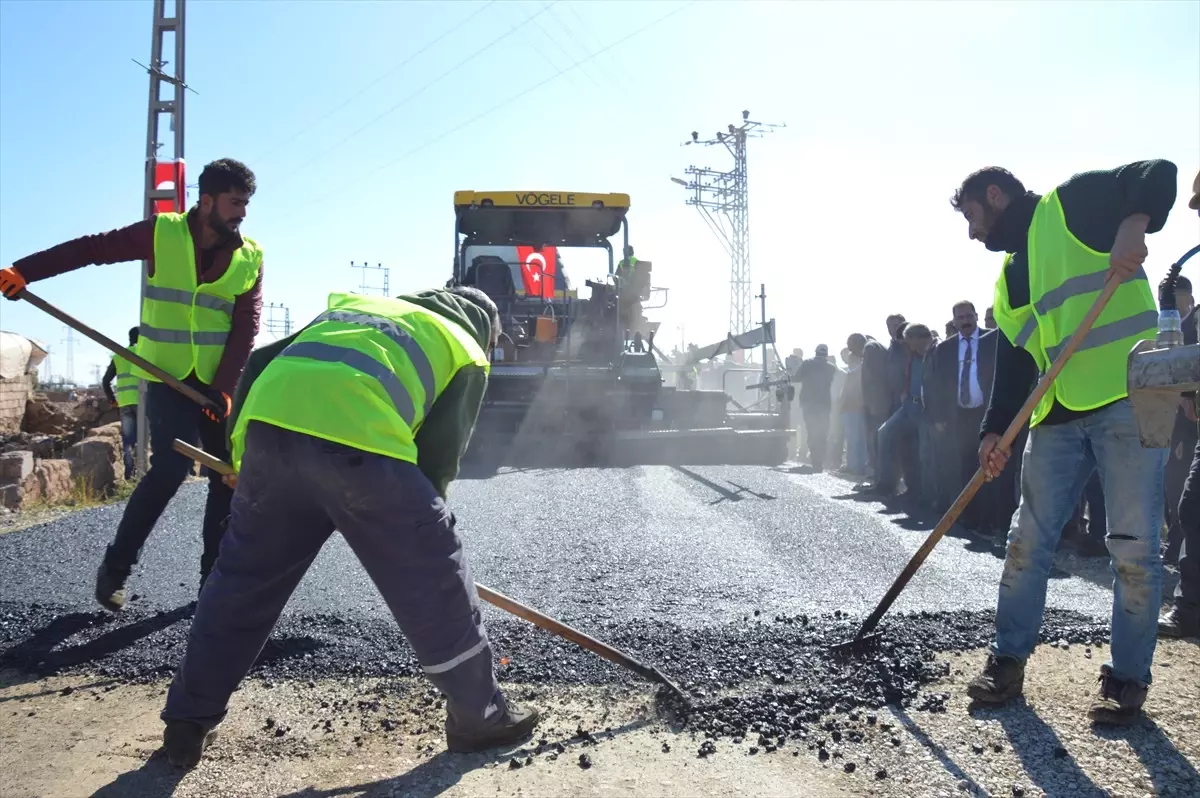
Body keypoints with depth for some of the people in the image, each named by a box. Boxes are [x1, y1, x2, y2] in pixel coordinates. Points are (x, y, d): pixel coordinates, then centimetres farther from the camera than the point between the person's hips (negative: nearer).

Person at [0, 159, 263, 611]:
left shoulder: (250, 258, -1)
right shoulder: (161, 234, -6)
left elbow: (246, 326, -6)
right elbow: (91, 248, -4)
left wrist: (224, 385, -15)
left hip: (220, 382, 3)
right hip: (168, 378, -3)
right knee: (171, 469, -14)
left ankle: (216, 579, 12)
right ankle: (115, 567, 5)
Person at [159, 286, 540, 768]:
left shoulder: (355, 304, 37)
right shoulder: (465, 352, 23)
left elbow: (260, 364, 29)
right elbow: (441, 451, 15)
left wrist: (241, 452, 35)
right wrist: (419, 526, 29)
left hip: (269, 426, 5)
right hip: (357, 441, -5)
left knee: (241, 582, 22)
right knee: (435, 581, 11)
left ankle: (186, 724, 32)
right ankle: (481, 718, 23)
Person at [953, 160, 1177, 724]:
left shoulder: (1074, 203, 1)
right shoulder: (1008, 280, 20)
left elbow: (1159, 174, -8)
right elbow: (1013, 361, 16)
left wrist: (1133, 224, -28)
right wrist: (995, 431, 5)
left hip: (1129, 401, -7)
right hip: (1056, 416, 8)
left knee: (1133, 549, -2)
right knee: (1027, 542, 7)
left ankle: (1128, 678, 11)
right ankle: (1008, 661, 18)